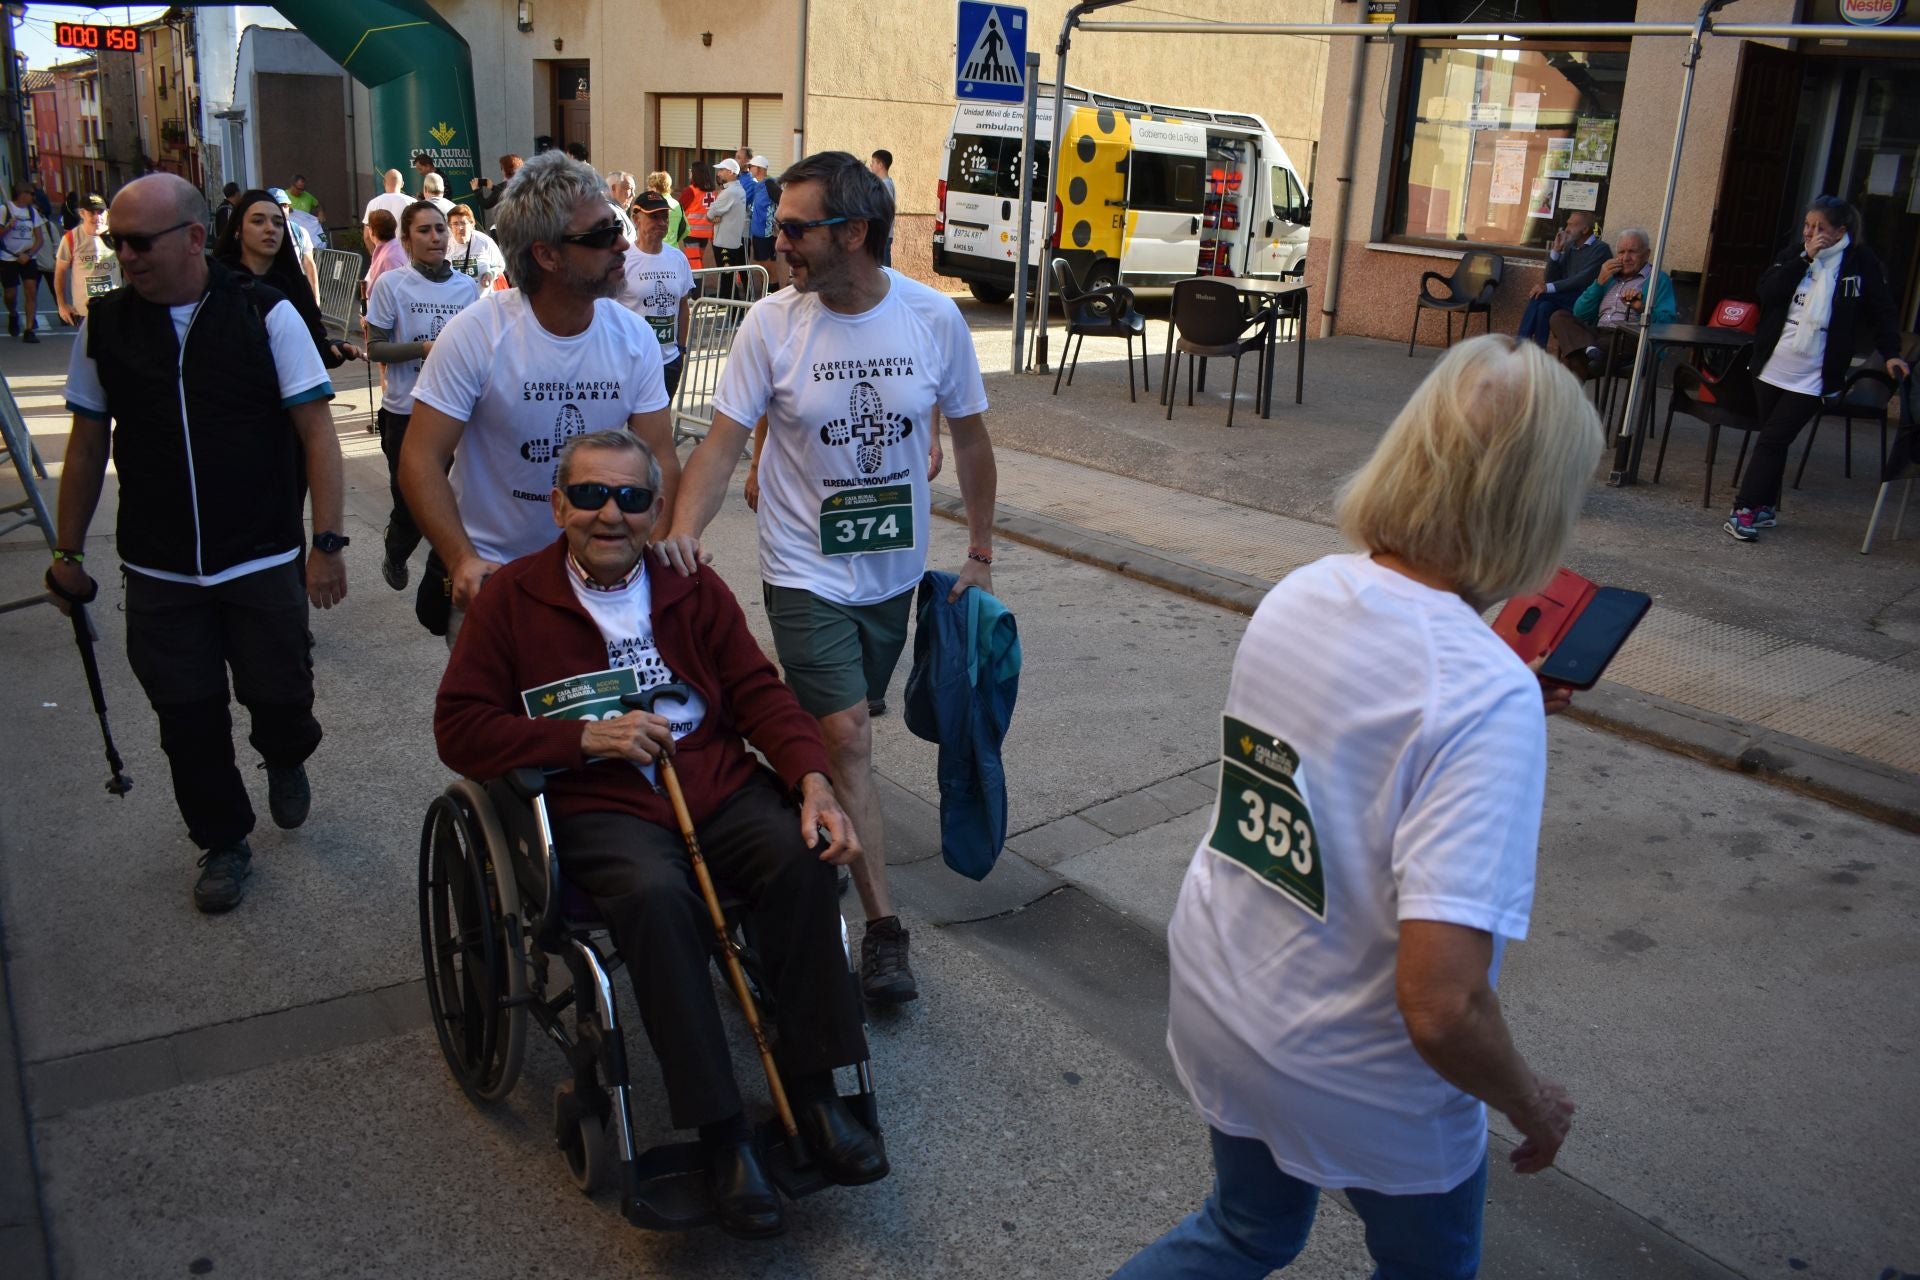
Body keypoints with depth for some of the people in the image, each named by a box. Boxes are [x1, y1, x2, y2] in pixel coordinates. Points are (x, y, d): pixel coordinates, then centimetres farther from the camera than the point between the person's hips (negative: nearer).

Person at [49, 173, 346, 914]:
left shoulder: (265, 314, -8)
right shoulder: (104, 326, 2)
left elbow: (316, 430, -8)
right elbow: (87, 444, 10)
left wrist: (327, 541, -14)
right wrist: (69, 552, 11)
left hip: (262, 560, -2)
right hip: (158, 570, 3)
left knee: (280, 697, 4)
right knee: (188, 720, 9)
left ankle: (286, 759, 40)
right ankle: (223, 843, 29)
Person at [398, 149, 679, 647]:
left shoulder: (635, 338, -8)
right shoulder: (476, 335, -18)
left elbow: (659, 461, -6)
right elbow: (422, 460, -16)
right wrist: (463, 561, -27)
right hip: (491, 574, -3)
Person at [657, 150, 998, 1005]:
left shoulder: (934, 317, -6)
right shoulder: (773, 323, -10)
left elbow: (970, 437, 5)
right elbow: (724, 439, -10)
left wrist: (980, 553, 8)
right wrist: (683, 531, -27)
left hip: (894, 573, 3)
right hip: (806, 575, -3)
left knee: (843, 731, 16)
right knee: (846, 738, -9)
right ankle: (882, 928, -1)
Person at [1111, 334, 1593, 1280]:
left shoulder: (1297, 594, -9)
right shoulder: (1487, 696, -31)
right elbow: (1441, 1007, -33)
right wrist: (1530, 1106, -13)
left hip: (1213, 1011, 6)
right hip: (1363, 1087, -6)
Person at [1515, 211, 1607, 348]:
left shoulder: (1600, 249, -4)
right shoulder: (1569, 247, 19)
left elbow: (1583, 280, -17)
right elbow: (1551, 279, 15)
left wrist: (1549, 288, -24)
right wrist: (1556, 251, 4)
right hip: (1565, 300, 6)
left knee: (1540, 296, -26)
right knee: (1544, 307, -28)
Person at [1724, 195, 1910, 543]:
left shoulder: (1861, 262, -2)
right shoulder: (1795, 254, 6)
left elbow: (1882, 312, 3)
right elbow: (1765, 292, -8)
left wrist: (1890, 354, -5)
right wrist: (1805, 258, -14)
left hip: (1812, 377, -4)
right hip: (1772, 367, 4)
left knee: (1772, 440, -9)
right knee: (1772, 440, 12)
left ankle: (1746, 509, -6)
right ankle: (1765, 507, 22)